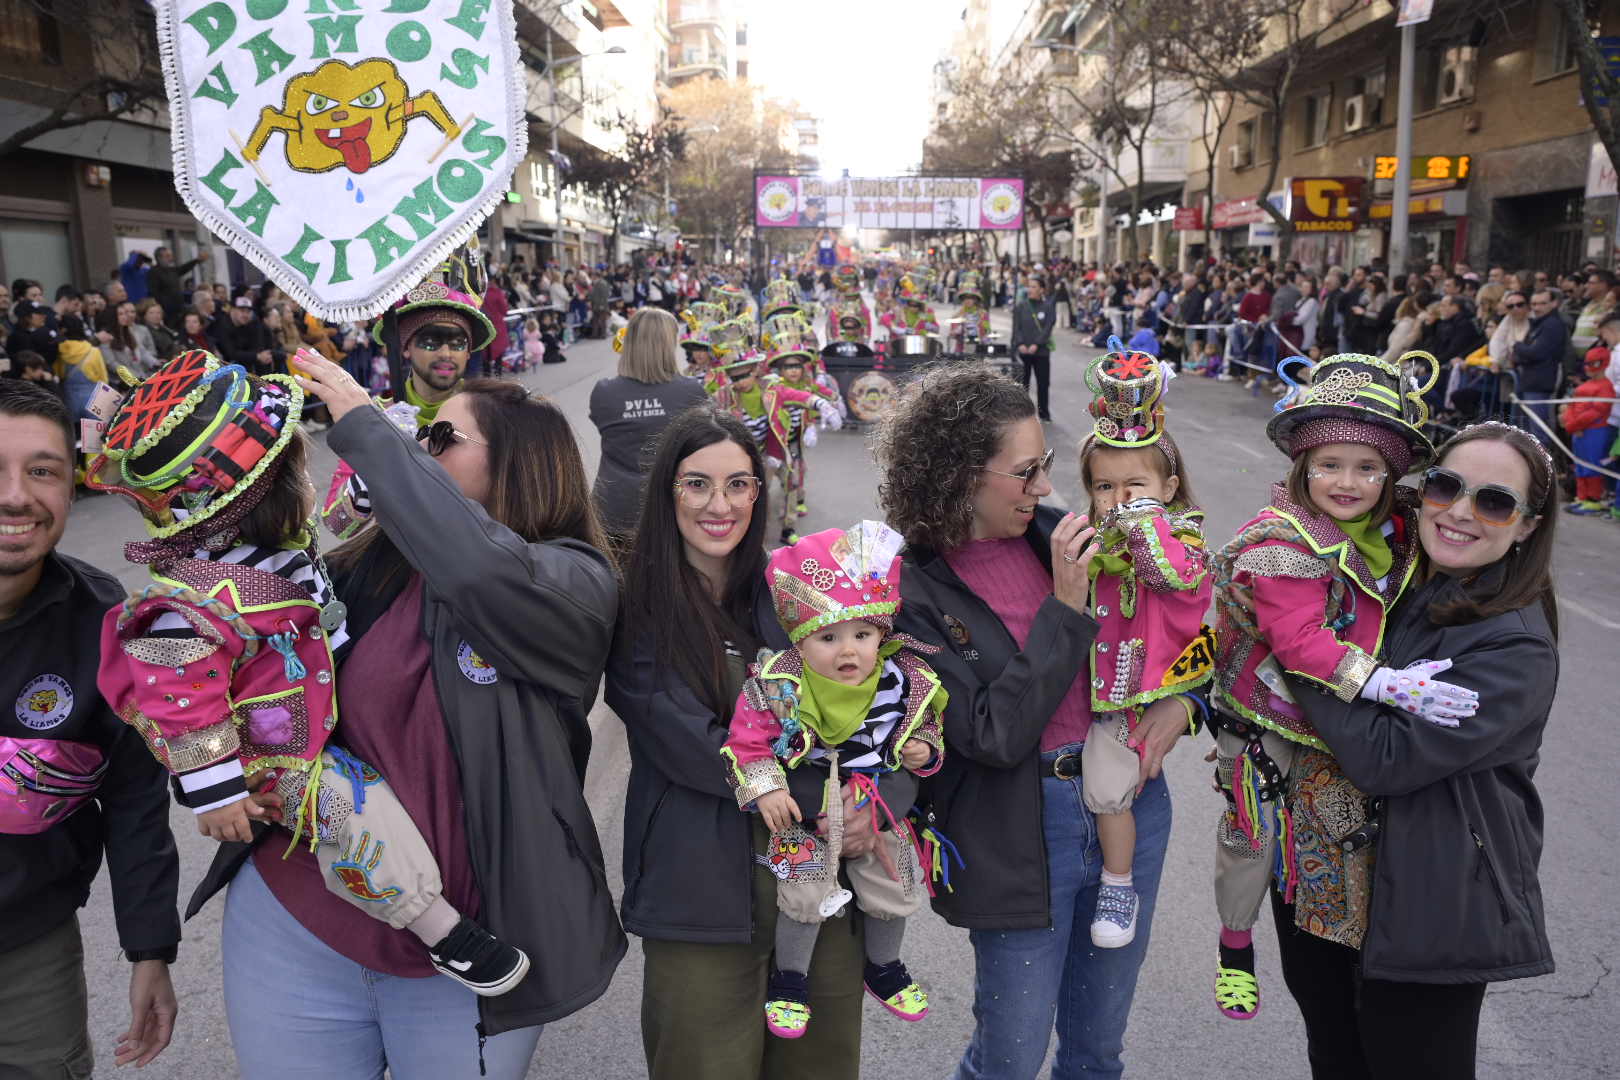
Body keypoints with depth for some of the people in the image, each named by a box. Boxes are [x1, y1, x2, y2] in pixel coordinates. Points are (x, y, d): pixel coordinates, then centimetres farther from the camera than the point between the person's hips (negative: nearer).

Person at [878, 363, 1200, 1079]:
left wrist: (1182, 703, -8)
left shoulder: (1055, 536, -2)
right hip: (1018, 836, -4)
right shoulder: (913, 591, -15)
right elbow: (993, 735, -21)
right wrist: (1065, 607, -23)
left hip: (1128, 802, 5)